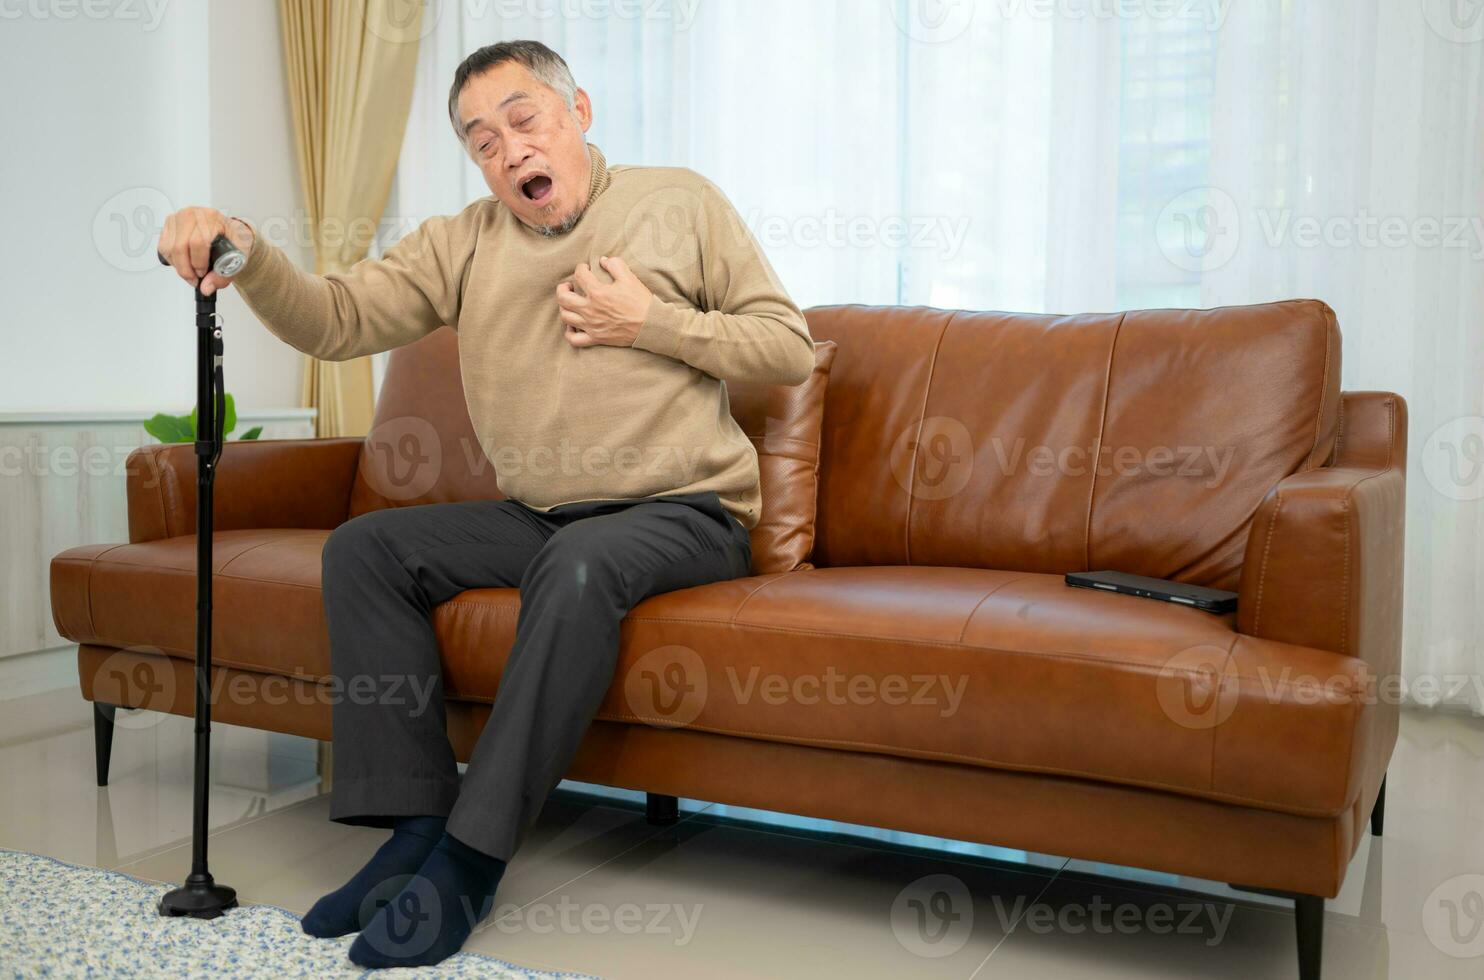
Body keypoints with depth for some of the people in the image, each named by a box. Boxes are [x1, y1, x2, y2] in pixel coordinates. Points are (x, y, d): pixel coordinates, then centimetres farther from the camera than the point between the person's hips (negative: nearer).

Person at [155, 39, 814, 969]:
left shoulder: (680, 203, 1)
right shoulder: (466, 243, 9)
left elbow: (791, 347, -1)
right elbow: (338, 319, -4)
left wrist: (650, 322, -11)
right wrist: (246, 254, -22)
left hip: (685, 513, -5)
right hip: (536, 516, 5)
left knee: (580, 563, -36)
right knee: (364, 548, -11)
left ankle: (472, 859, -27)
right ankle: (416, 824, -12)